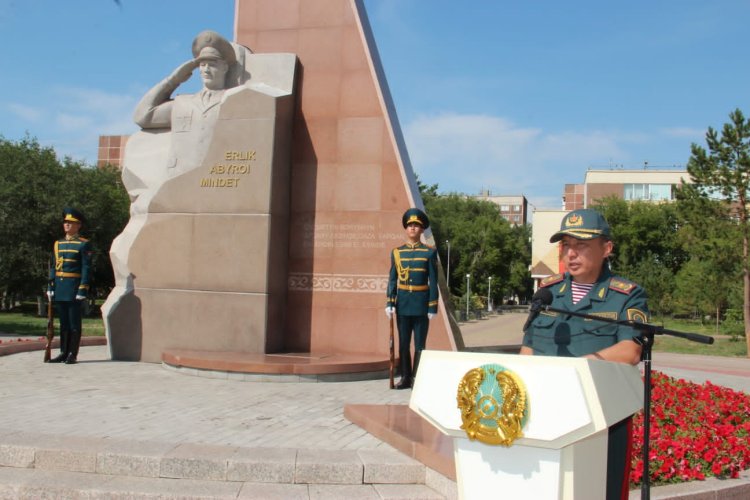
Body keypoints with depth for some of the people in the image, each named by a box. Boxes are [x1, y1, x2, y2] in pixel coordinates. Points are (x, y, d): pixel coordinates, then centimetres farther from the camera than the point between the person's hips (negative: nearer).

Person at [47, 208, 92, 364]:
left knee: (74, 322, -1)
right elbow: (53, 267, 16)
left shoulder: (83, 244, -4)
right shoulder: (58, 244, 14)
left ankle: (72, 354, 4)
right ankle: (63, 352, 17)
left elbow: (86, 268, -9)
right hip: (59, 288, 6)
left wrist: (83, 289, -15)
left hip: (74, 288, -6)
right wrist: (50, 286, 8)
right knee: (63, 322, 11)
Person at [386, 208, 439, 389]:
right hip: (403, 303, 3)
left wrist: (432, 307, -7)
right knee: (404, 343, 7)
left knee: (419, 344, 3)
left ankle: (417, 378, 10)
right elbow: (392, 279, 6)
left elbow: (433, 282, -2)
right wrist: (390, 303, -2)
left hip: (421, 303, -3)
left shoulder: (429, 252, -2)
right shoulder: (397, 252, 5)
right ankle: (405, 377, 15)